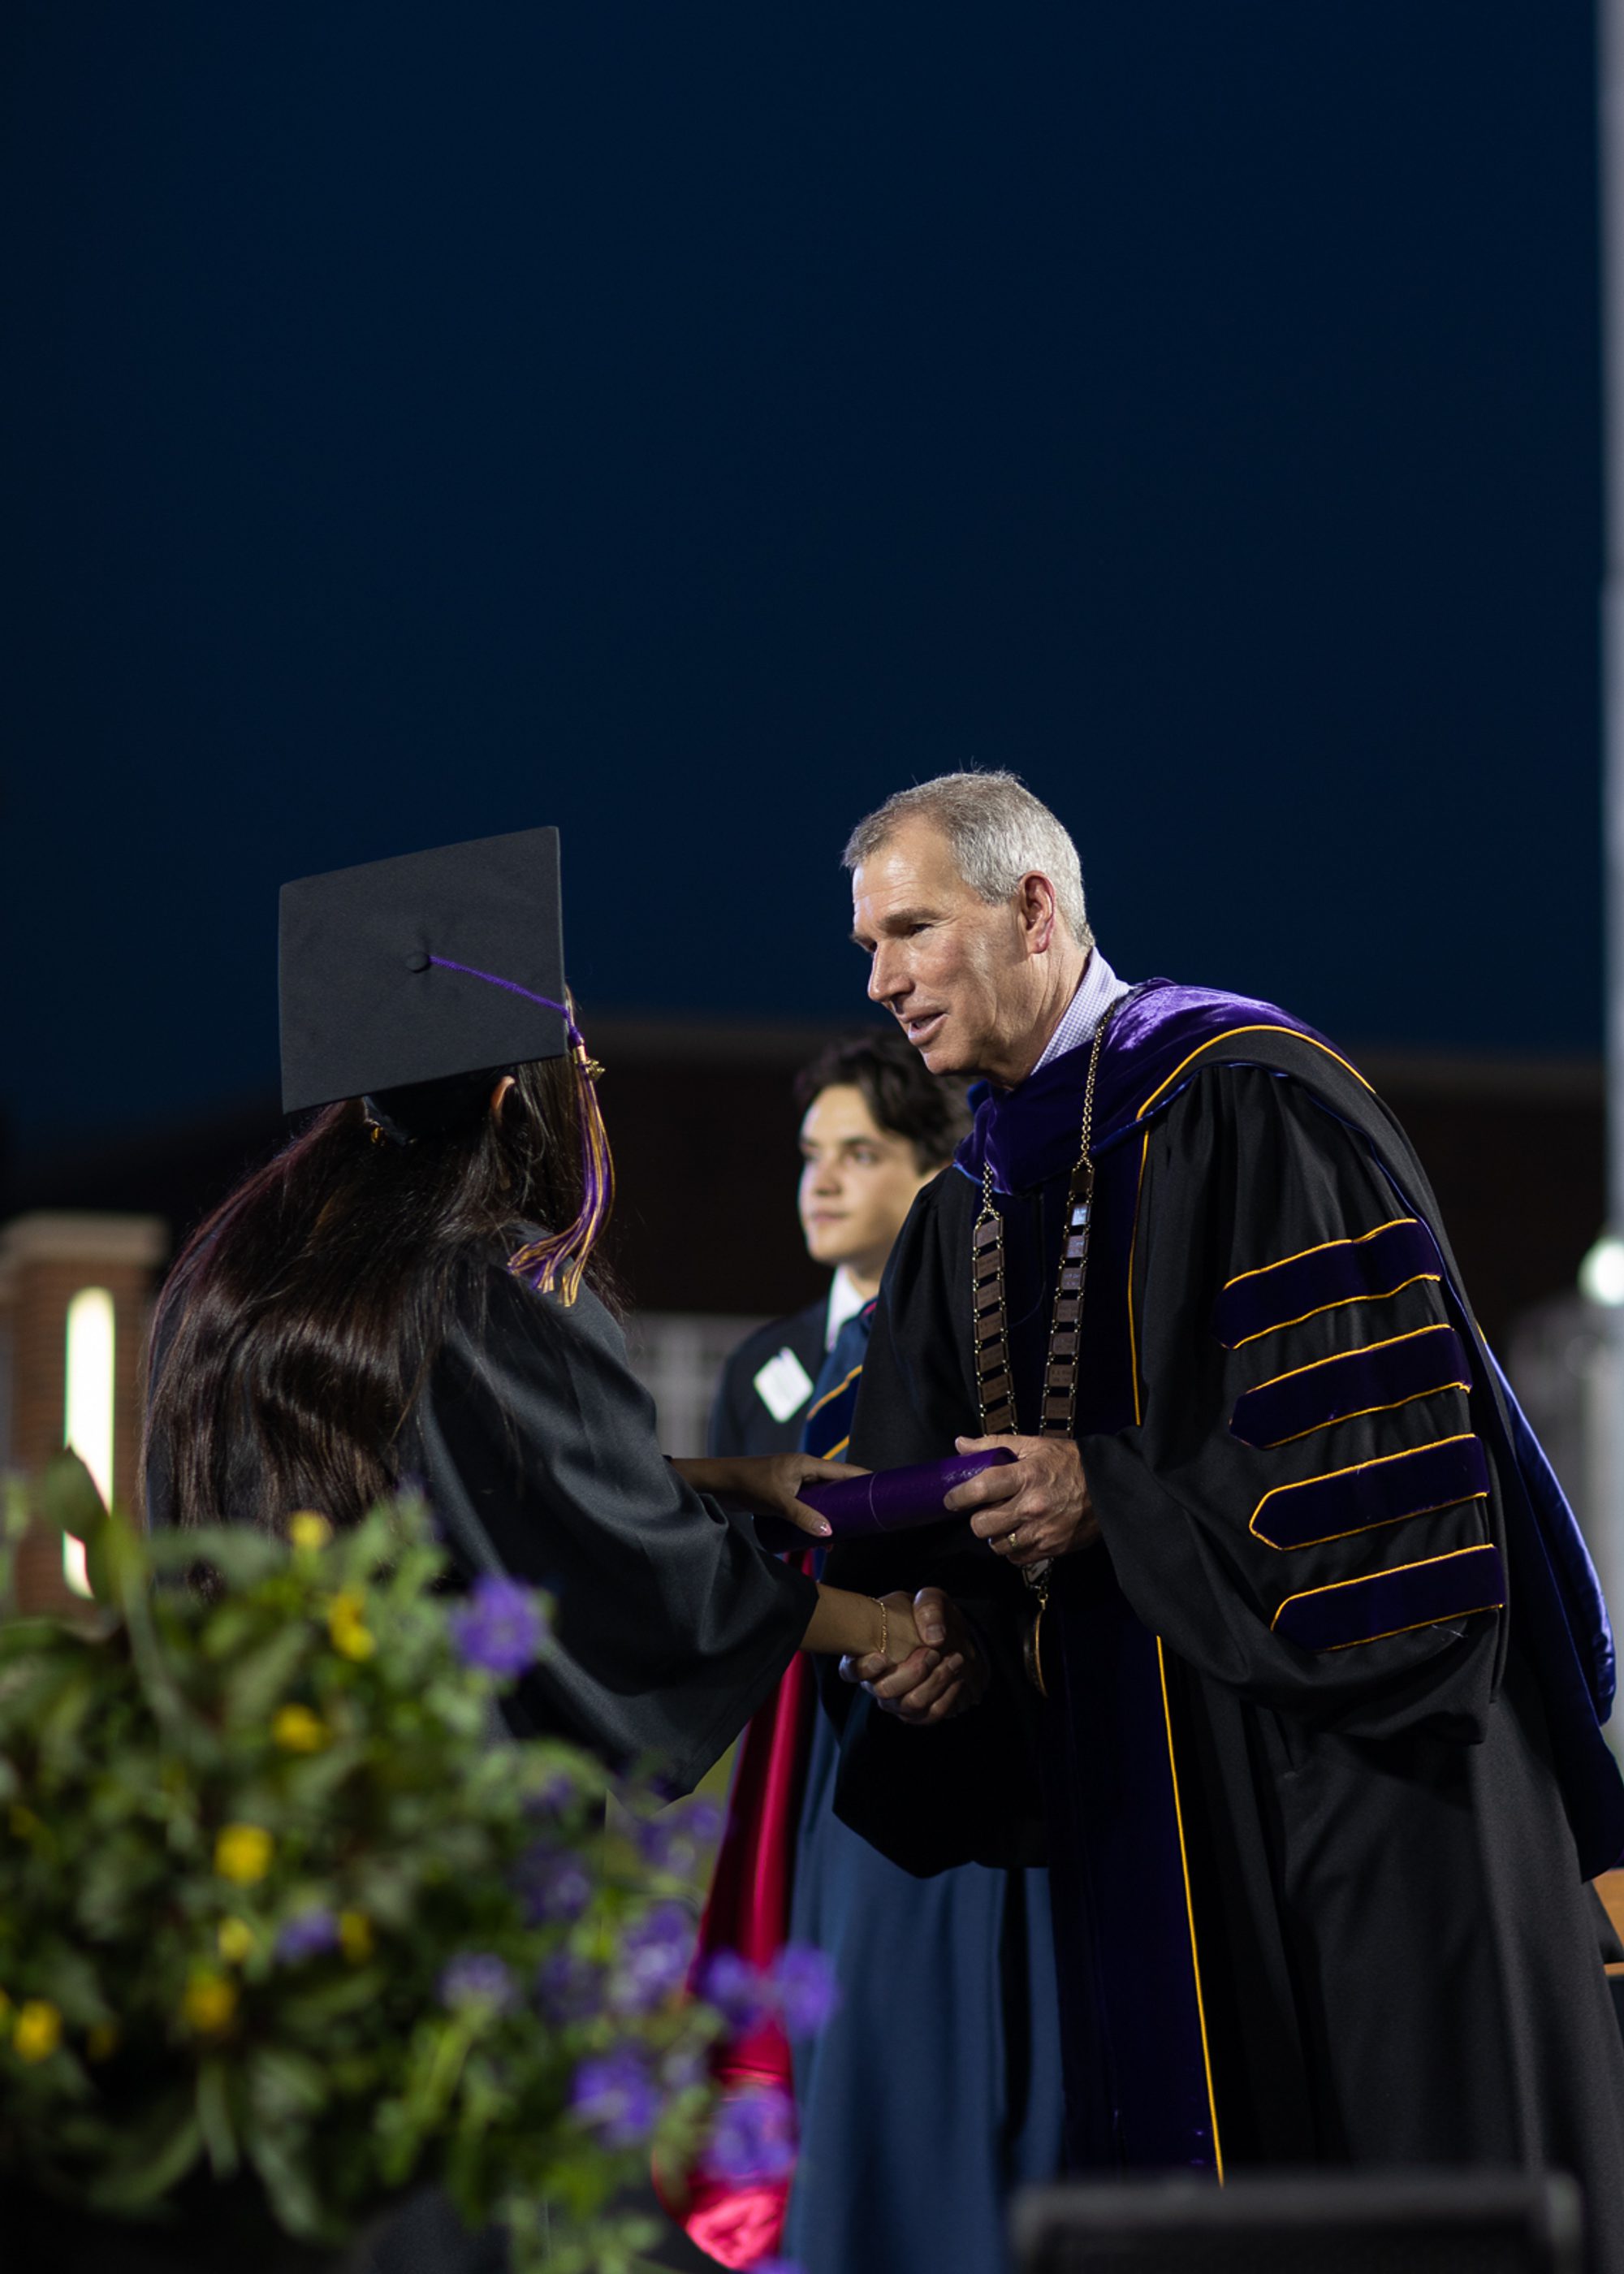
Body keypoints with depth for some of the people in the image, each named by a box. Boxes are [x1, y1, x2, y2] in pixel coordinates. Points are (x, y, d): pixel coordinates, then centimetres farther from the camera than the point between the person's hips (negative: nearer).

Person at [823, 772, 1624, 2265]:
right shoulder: (969, 1212, 15)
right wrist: (922, 1640, -7)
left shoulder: (1246, 1097, -9)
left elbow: (1374, 1417, -17)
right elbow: (926, 1523, 14)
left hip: (1339, 1757, -7)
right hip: (1135, 1792, 7)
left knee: (1389, 2153, -6)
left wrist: (1110, 1499, -18)